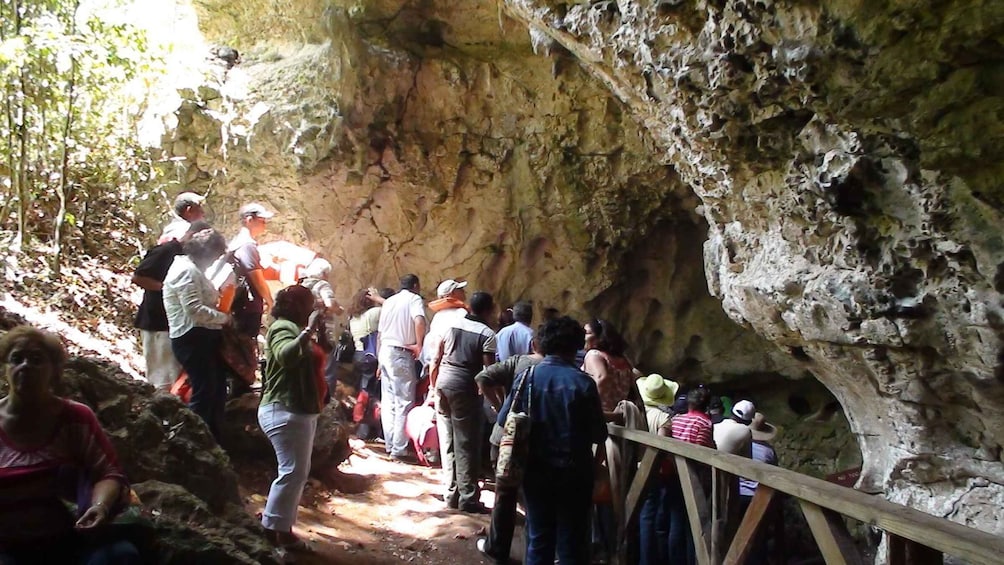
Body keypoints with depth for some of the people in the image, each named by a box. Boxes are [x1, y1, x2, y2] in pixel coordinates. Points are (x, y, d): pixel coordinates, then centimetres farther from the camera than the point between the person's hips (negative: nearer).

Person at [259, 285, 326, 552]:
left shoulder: (295, 329, 19)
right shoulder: (283, 327, -14)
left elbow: (313, 360, 22)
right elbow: (286, 355, -35)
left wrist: (319, 333, 11)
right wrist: (309, 330, -35)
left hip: (298, 410, 11)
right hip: (285, 411, -11)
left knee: (297, 471, 14)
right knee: (293, 471, -11)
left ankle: (278, 525, 20)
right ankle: (274, 529, -4)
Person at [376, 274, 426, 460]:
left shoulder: (389, 301, 16)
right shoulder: (414, 299, -3)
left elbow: (379, 333, 17)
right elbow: (419, 321, -25)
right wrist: (419, 344, -14)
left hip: (385, 351, 7)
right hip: (401, 354, -7)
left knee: (388, 401, 12)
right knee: (404, 403, -3)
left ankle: (390, 444, 17)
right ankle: (399, 449, -4)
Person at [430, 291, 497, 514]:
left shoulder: (452, 324, 7)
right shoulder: (487, 334, -6)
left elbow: (436, 359, 8)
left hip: (443, 382, 5)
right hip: (465, 387, -5)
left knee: (447, 441, 12)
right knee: (466, 445, 3)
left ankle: (451, 493, 20)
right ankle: (467, 497, 7)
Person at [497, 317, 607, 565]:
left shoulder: (527, 377, -9)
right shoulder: (583, 383, -15)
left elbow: (503, 420, -3)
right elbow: (599, 435, -10)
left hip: (536, 470, 2)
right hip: (574, 471, -2)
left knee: (538, 538, 16)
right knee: (572, 540, 12)